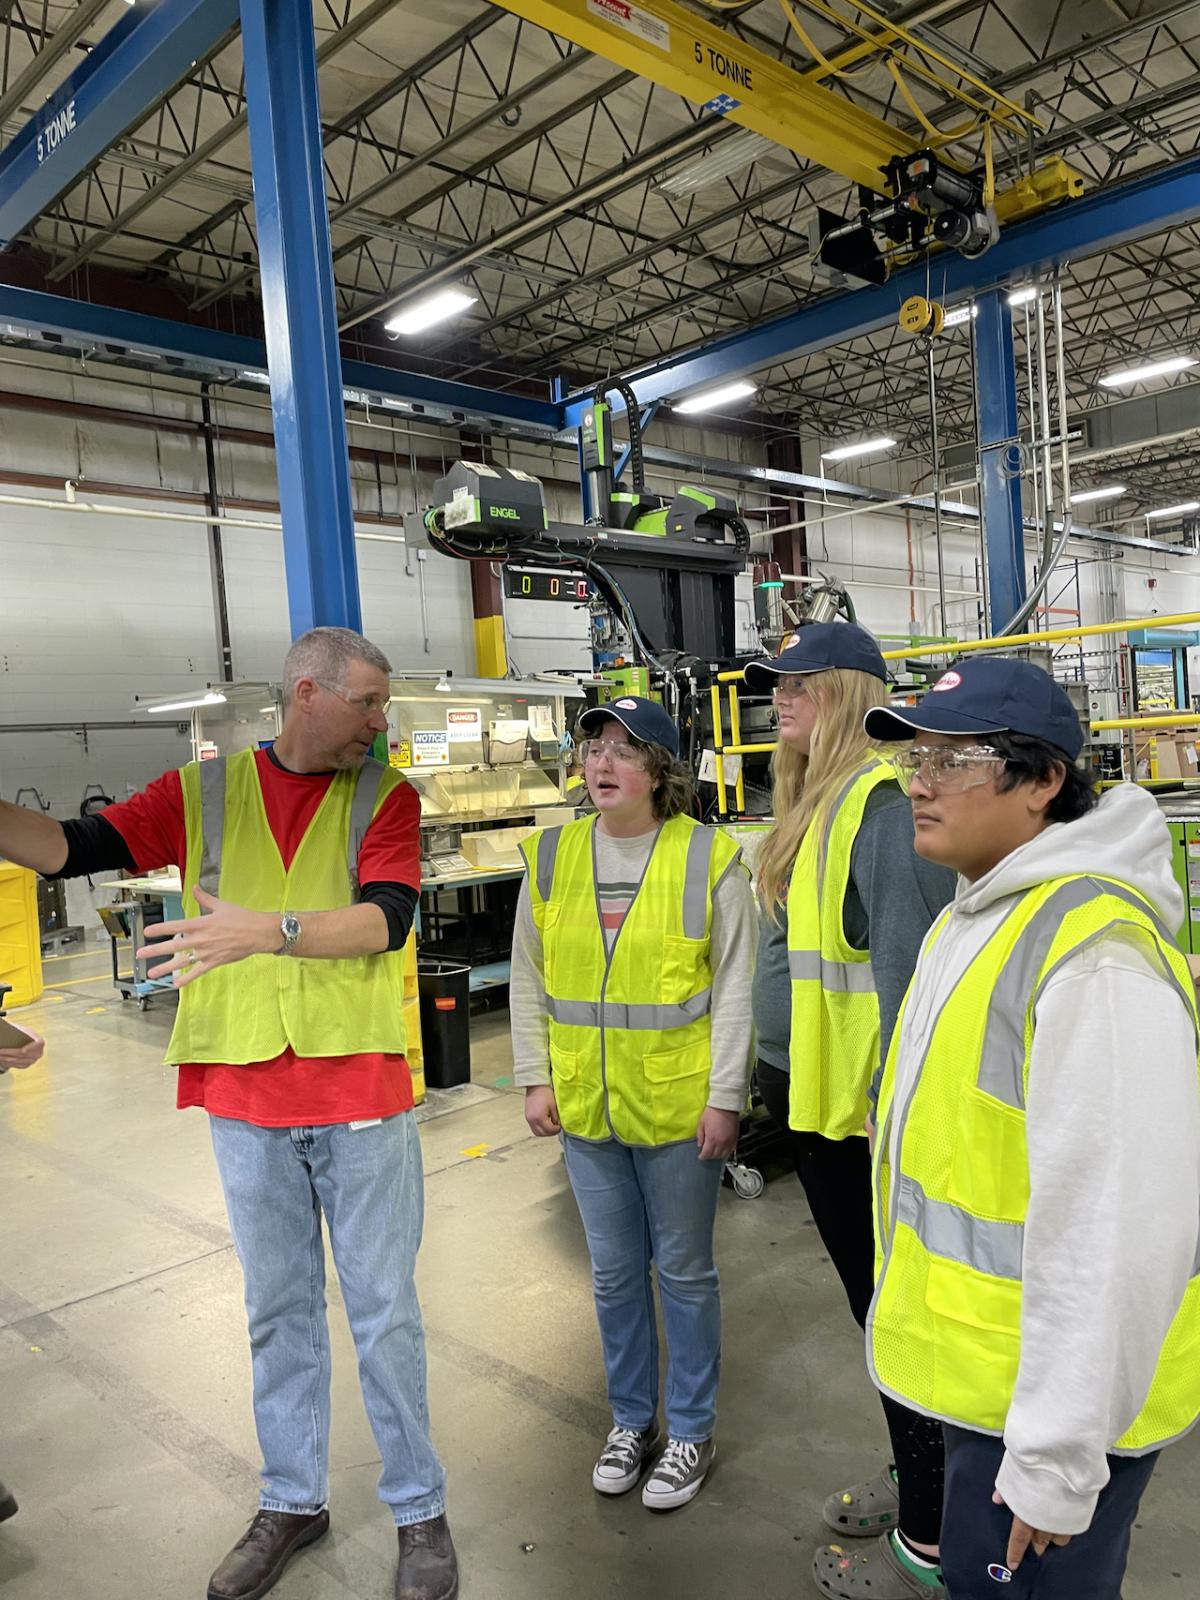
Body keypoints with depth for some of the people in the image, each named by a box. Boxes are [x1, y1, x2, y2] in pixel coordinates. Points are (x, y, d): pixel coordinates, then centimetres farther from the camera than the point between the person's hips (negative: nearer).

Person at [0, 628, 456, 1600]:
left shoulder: (385, 795, -3)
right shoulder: (205, 791, 2)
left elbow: (386, 919, -17)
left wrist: (271, 929, -32)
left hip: (359, 1095, -2)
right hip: (244, 1101, 2)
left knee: (384, 1311, 9)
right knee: (278, 1309, 17)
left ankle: (420, 1510, 28)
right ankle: (291, 1502, 37)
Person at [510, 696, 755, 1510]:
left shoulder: (711, 859, -10)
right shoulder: (551, 856, 1)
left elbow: (734, 988, -8)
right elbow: (529, 978, 6)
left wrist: (725, 1097, -10)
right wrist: (536, 1078, 2)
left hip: (679, 1107, -3)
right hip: (585, 1106, 4)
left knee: (684, 1271, 13)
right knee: (615, 1273, 18)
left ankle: (691, 1430, 34)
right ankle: (631, 1420, 39)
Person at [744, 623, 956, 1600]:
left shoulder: (883, 799, -20)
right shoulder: (815, 802, 11)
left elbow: (909, 965, -25)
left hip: (869, 1111, -9)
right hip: (812, 1097, 9)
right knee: (871, 1298, 22)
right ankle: (913, 1475, 42)